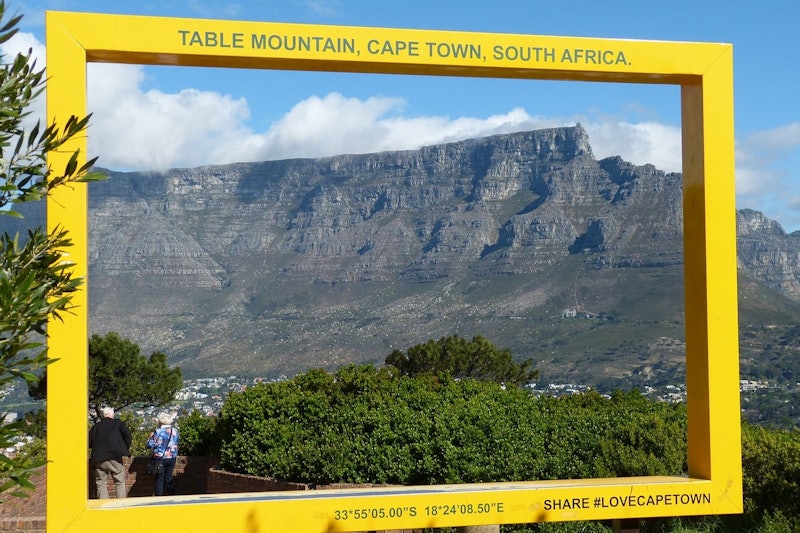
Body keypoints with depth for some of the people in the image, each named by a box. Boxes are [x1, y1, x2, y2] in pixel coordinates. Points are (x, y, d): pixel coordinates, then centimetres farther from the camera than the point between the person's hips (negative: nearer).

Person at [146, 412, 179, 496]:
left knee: (159, 479, 4)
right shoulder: (175, 431, 1)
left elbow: (150, 445, -13)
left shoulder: (158, 432, -15)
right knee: (169, 478, 12)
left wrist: (151, 436, 2)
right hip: (172, 458, 5)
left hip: (160, 458, -4)